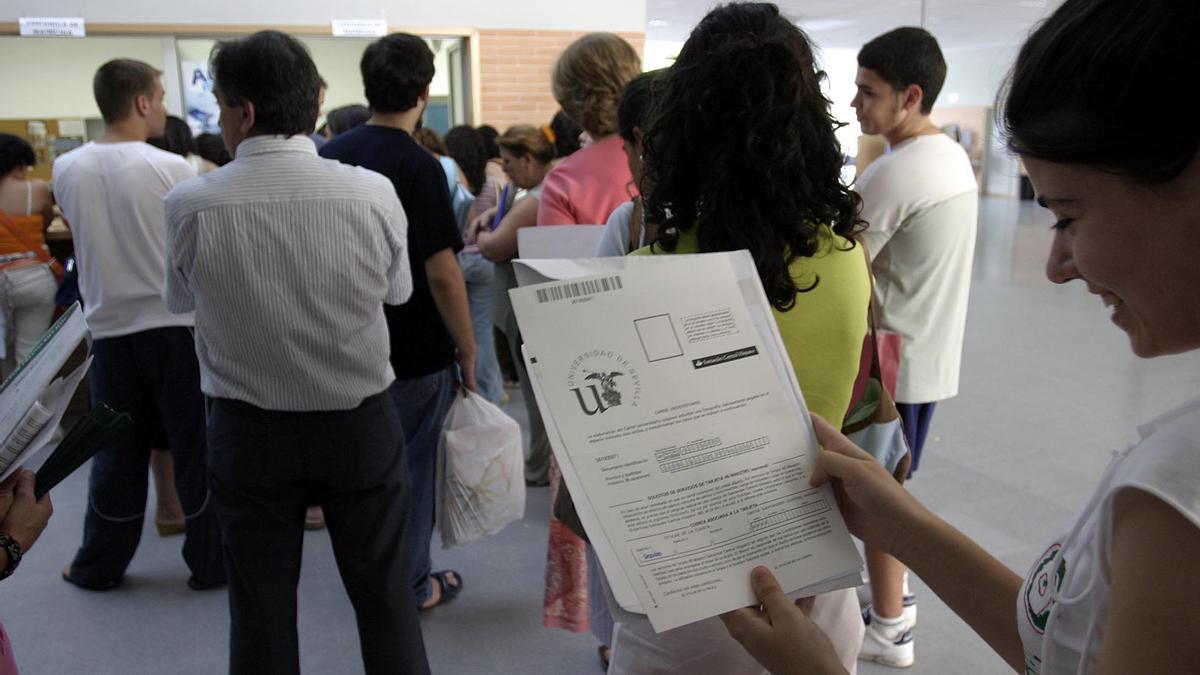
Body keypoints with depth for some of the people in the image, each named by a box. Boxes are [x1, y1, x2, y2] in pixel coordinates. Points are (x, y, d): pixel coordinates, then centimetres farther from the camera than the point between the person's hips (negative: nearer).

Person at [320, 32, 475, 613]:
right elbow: (441, 271, -19)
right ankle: (410, 585, 24)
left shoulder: (328, 156, 2)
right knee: (413, 468, 10)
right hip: (416, 352, -6)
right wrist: (467, 349, -9)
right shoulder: (417, 166, -18)